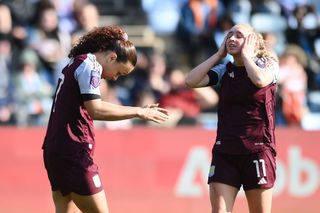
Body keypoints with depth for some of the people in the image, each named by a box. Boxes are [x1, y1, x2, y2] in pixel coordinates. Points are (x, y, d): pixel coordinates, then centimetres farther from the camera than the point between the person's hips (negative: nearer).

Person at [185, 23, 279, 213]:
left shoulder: (268, 64, -1)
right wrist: (219, 55, 0)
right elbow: (191, 81, -4)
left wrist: (246, 54, -9)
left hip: (258, 150, -3)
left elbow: (260, 80, -24)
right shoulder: (224, 70, 9)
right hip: (224, 151, 3)